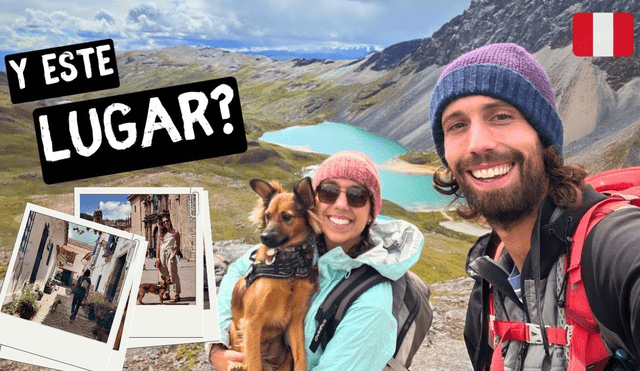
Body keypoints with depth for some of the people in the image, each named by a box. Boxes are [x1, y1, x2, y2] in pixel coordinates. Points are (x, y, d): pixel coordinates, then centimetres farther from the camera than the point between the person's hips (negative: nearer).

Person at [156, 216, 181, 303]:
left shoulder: (175, 232, 3)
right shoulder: (160, 233, 13)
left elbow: (178, 245, 1)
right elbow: (158, 245, 12)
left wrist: (174, 253, -13)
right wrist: (157, 257, 5)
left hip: (170, 252, -4)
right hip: (162, 253, 4)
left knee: (173, 274, -9)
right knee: (164, 275, 7)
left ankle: (176, 295, -8)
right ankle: (166, 294, 15)